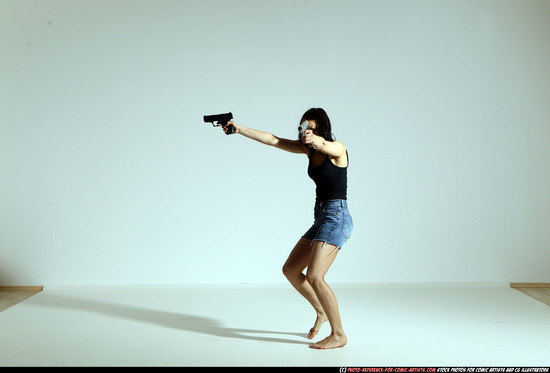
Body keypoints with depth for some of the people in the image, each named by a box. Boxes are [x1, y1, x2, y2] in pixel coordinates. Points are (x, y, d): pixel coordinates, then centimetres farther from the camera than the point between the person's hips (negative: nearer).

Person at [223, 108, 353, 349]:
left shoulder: (337, 149, -10)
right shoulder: (309, 149, 10)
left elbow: (323, 144, -35)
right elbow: (274, 140, 8)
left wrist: (313, 139, -57)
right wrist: (240, 129, 2)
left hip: (336, 218, -9)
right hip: (321, 219, 9)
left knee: (314, 276, -19)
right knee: (290, 270, 10)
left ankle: (338, 335, -9)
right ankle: (322, 312, 27)